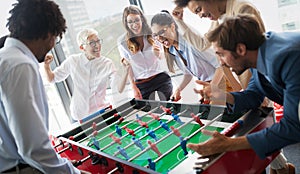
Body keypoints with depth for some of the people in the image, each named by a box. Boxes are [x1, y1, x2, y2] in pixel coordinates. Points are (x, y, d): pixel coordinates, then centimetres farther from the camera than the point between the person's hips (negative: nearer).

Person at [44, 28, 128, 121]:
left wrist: (126, 71, -33)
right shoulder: (73, 61, -7)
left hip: (101, 111, 0)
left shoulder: (107, 64, -9)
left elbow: (118, 90, -18)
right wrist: (46, 65, -14)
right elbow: (52, 78, 5)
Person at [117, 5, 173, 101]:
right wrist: (134, 88, -2)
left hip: (161, 78, 1)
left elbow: (160, 58, 9)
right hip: (141, 84, -1)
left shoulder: (151, 34, -3)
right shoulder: (122, 41, -7)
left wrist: (157, 53, -15)